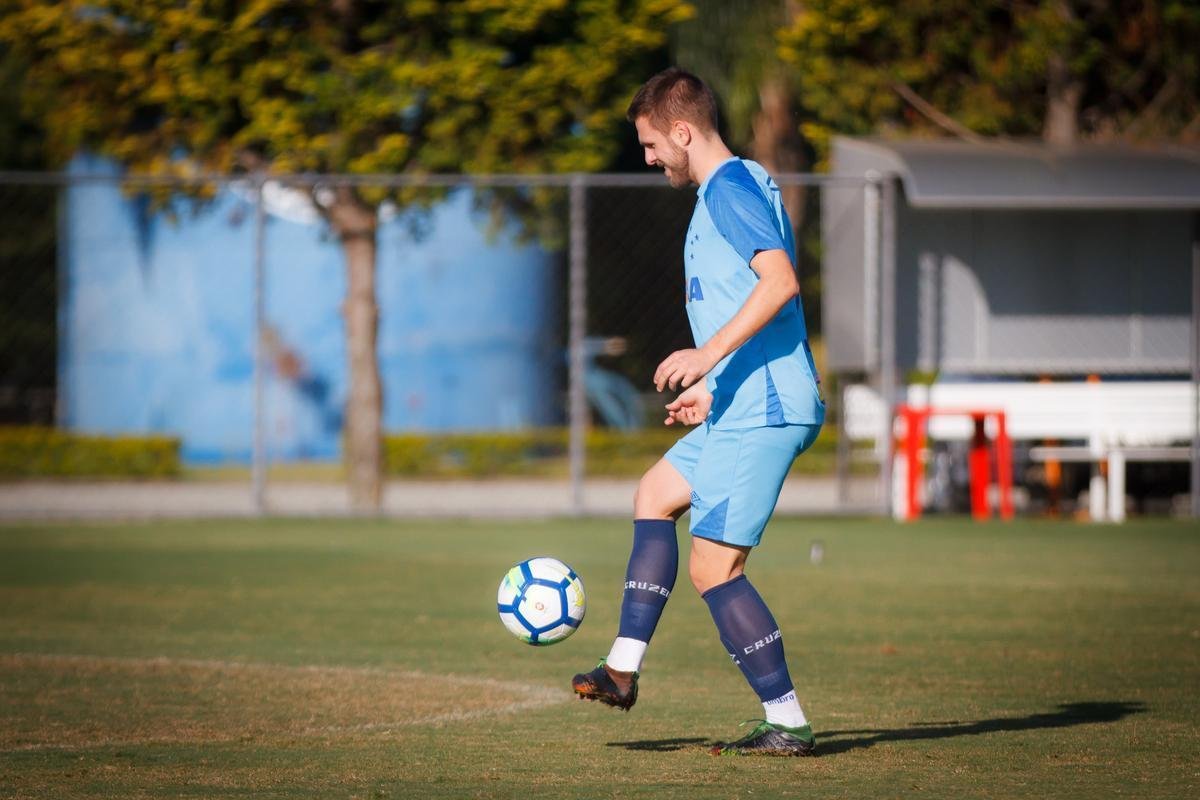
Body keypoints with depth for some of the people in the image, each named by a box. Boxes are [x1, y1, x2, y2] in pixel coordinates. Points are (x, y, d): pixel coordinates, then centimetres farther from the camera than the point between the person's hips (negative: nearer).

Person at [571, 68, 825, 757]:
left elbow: (780, 281, -26)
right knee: (656, 494, 24)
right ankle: (624, 669, 24)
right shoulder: (739, 186, 19)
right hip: (744, 409, 11)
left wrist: (710, 354, -30)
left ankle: (789, 725, -7)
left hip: (762, 414, -11)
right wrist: (716, 388, 28)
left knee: (714, 567, -10)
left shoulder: (729, 189, -12)